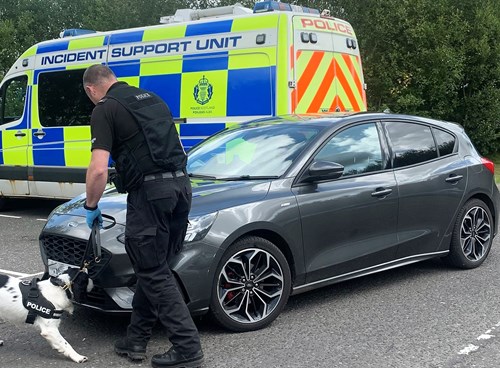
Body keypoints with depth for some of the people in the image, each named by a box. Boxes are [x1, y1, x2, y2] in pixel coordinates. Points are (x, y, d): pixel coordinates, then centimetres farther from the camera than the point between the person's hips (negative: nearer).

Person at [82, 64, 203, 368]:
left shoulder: (105, 109, -2)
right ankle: (136, 340, 22)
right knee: (155, 268, 14)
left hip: (149, 191, -8)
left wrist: (91, 206, 3)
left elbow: (99, 169, -12)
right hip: (181, 184, 8)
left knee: (154, 273, 0)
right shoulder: (152, 99, 20)